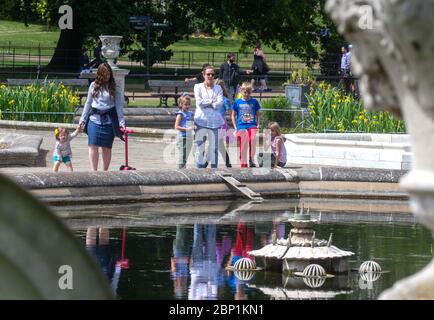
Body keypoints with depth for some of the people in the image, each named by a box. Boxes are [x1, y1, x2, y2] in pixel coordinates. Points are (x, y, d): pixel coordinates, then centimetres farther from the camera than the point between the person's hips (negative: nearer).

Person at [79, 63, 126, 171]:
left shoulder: (115, 88, 1)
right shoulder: (93, 86, 7)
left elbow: (119, 106, 0)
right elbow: (88, 103, 14)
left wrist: (121, 123, -7)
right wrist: (83, 119, 13)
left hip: (109, 120, -1)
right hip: (94, 119, 1)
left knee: (107, 148, 4)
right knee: (93, 146, -6)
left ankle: (105, 172, 15)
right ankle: (93, 172, -6)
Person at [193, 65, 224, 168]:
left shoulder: (218, 88, 11)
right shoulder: (198, 87, 8)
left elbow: (220, 103, -2)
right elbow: (199, 102, -6)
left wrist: (206, 103, -7)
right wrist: (212, 101, -3)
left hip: (214, 121, 1)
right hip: (201, 120, -1)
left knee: (214, 147, 1)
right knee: (200, 146, -3)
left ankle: (214, 168, 6)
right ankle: (200, 167, 2)